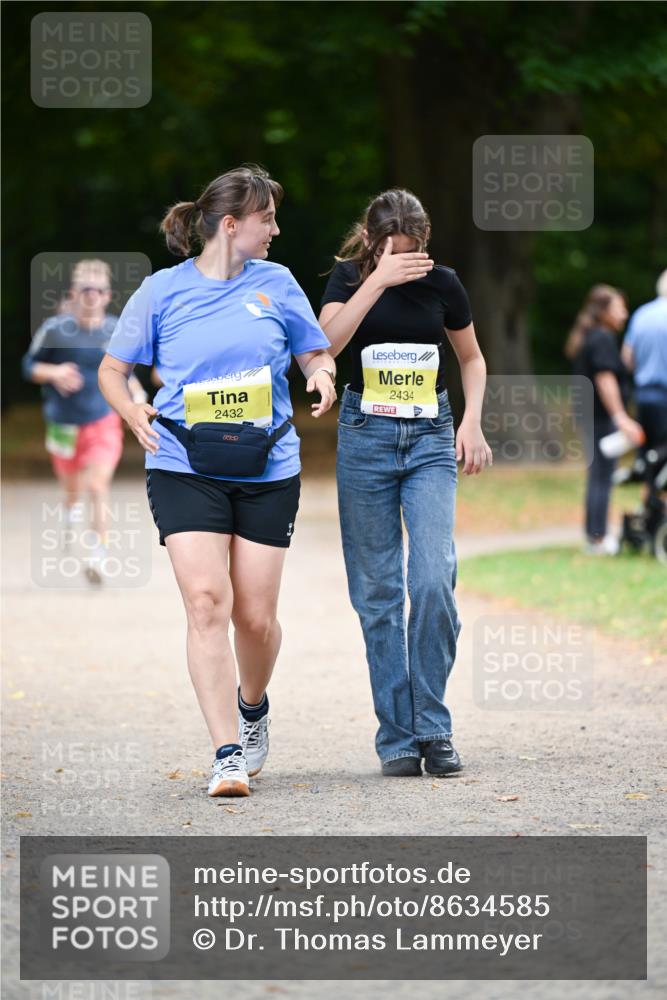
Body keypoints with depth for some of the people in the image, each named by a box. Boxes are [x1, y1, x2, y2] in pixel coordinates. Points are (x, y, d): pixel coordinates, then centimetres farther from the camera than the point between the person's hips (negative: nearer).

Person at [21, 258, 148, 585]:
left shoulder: (117, 331, -3)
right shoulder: (55, 329, -10)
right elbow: (29, 365, -2)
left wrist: (136, 393, -3)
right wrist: (54, 372, -20)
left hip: (104, 422, -1)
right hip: (64, 423, 1)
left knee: (98, 487, -16)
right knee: (72, 487, 18)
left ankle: (98, 554, -16)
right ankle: (71, 511, 54)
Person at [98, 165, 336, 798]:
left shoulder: (277, 284, 9)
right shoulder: (163, 290, 3)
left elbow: (315, 355, 18)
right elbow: (112, 369, 11)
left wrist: (321, 377, -5)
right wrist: (133, 413, -9)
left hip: (267, 470, 2)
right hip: (185, 467, -2)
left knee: (255, 616, 3)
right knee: (206, 601, -15)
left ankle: (251, 707, 35)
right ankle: (227, 754, -14)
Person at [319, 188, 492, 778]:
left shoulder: (441, 282, 2)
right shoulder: (350, 276, -1)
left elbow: (472, 358, 17)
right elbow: (326, 342, -20)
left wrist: (472, 423, 3)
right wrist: (379, 280, -25)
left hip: (431, 440, 0)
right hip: (366, 436, 0)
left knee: (434, 580, -14)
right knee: (378, 593, 1)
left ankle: (432, 727, -3)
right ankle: (397, 737, 6)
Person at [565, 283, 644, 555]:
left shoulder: (584, 337, 17)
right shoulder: (603, 339, -14)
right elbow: (605, 379, -21)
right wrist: (621, 417, -22)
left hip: (588, 414, 10)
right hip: (603, 416, -10)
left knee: (597, 477, 14)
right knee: (602, 478, -6)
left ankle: (594, 536, 18)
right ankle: (598, 538, -4)